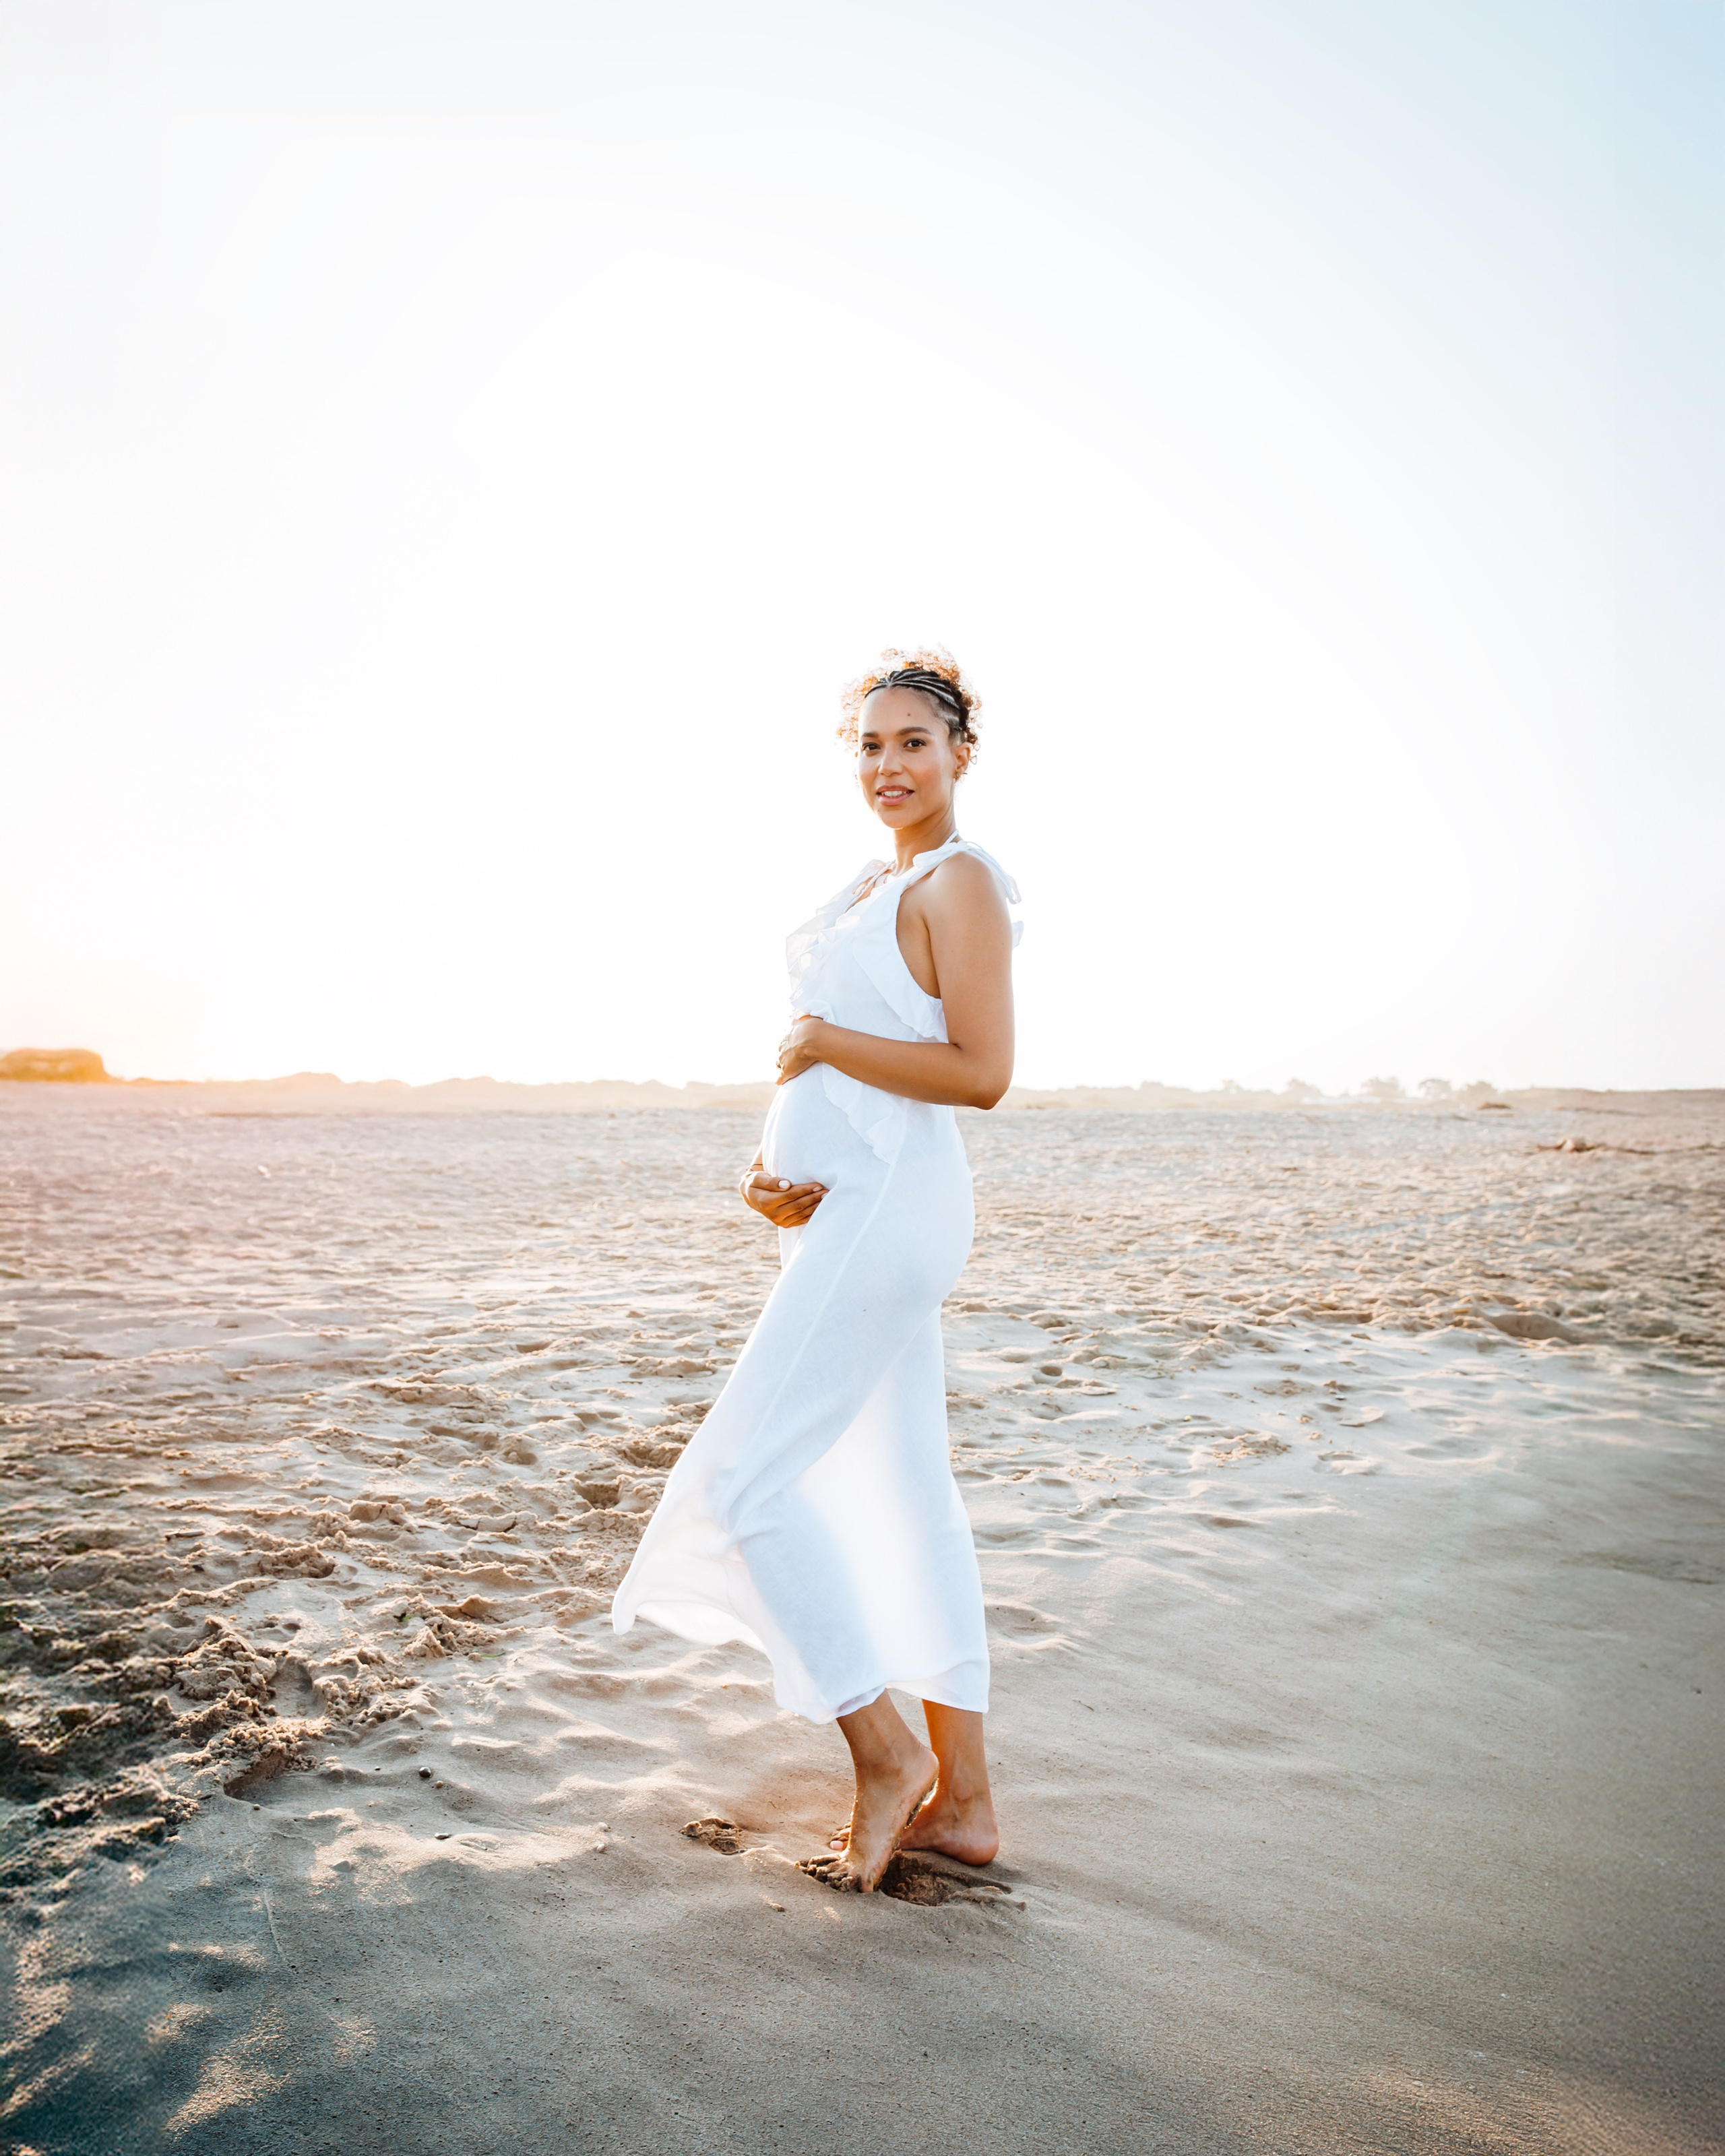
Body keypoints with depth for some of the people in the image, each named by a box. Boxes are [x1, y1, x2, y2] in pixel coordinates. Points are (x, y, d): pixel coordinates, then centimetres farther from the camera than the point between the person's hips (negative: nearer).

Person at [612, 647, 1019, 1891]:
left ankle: (886, 1749, 5)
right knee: (906, 1494, 10)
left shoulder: (961, 882, -8)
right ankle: (962, 1799, 20)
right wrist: (766, 1171, 3)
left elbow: (982, 1073, -18)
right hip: (840, 1211, 10)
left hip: (889, 1205, -10)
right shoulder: (874, 887, 19)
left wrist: (827, 1040, -11)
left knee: (744, 1473, -8)